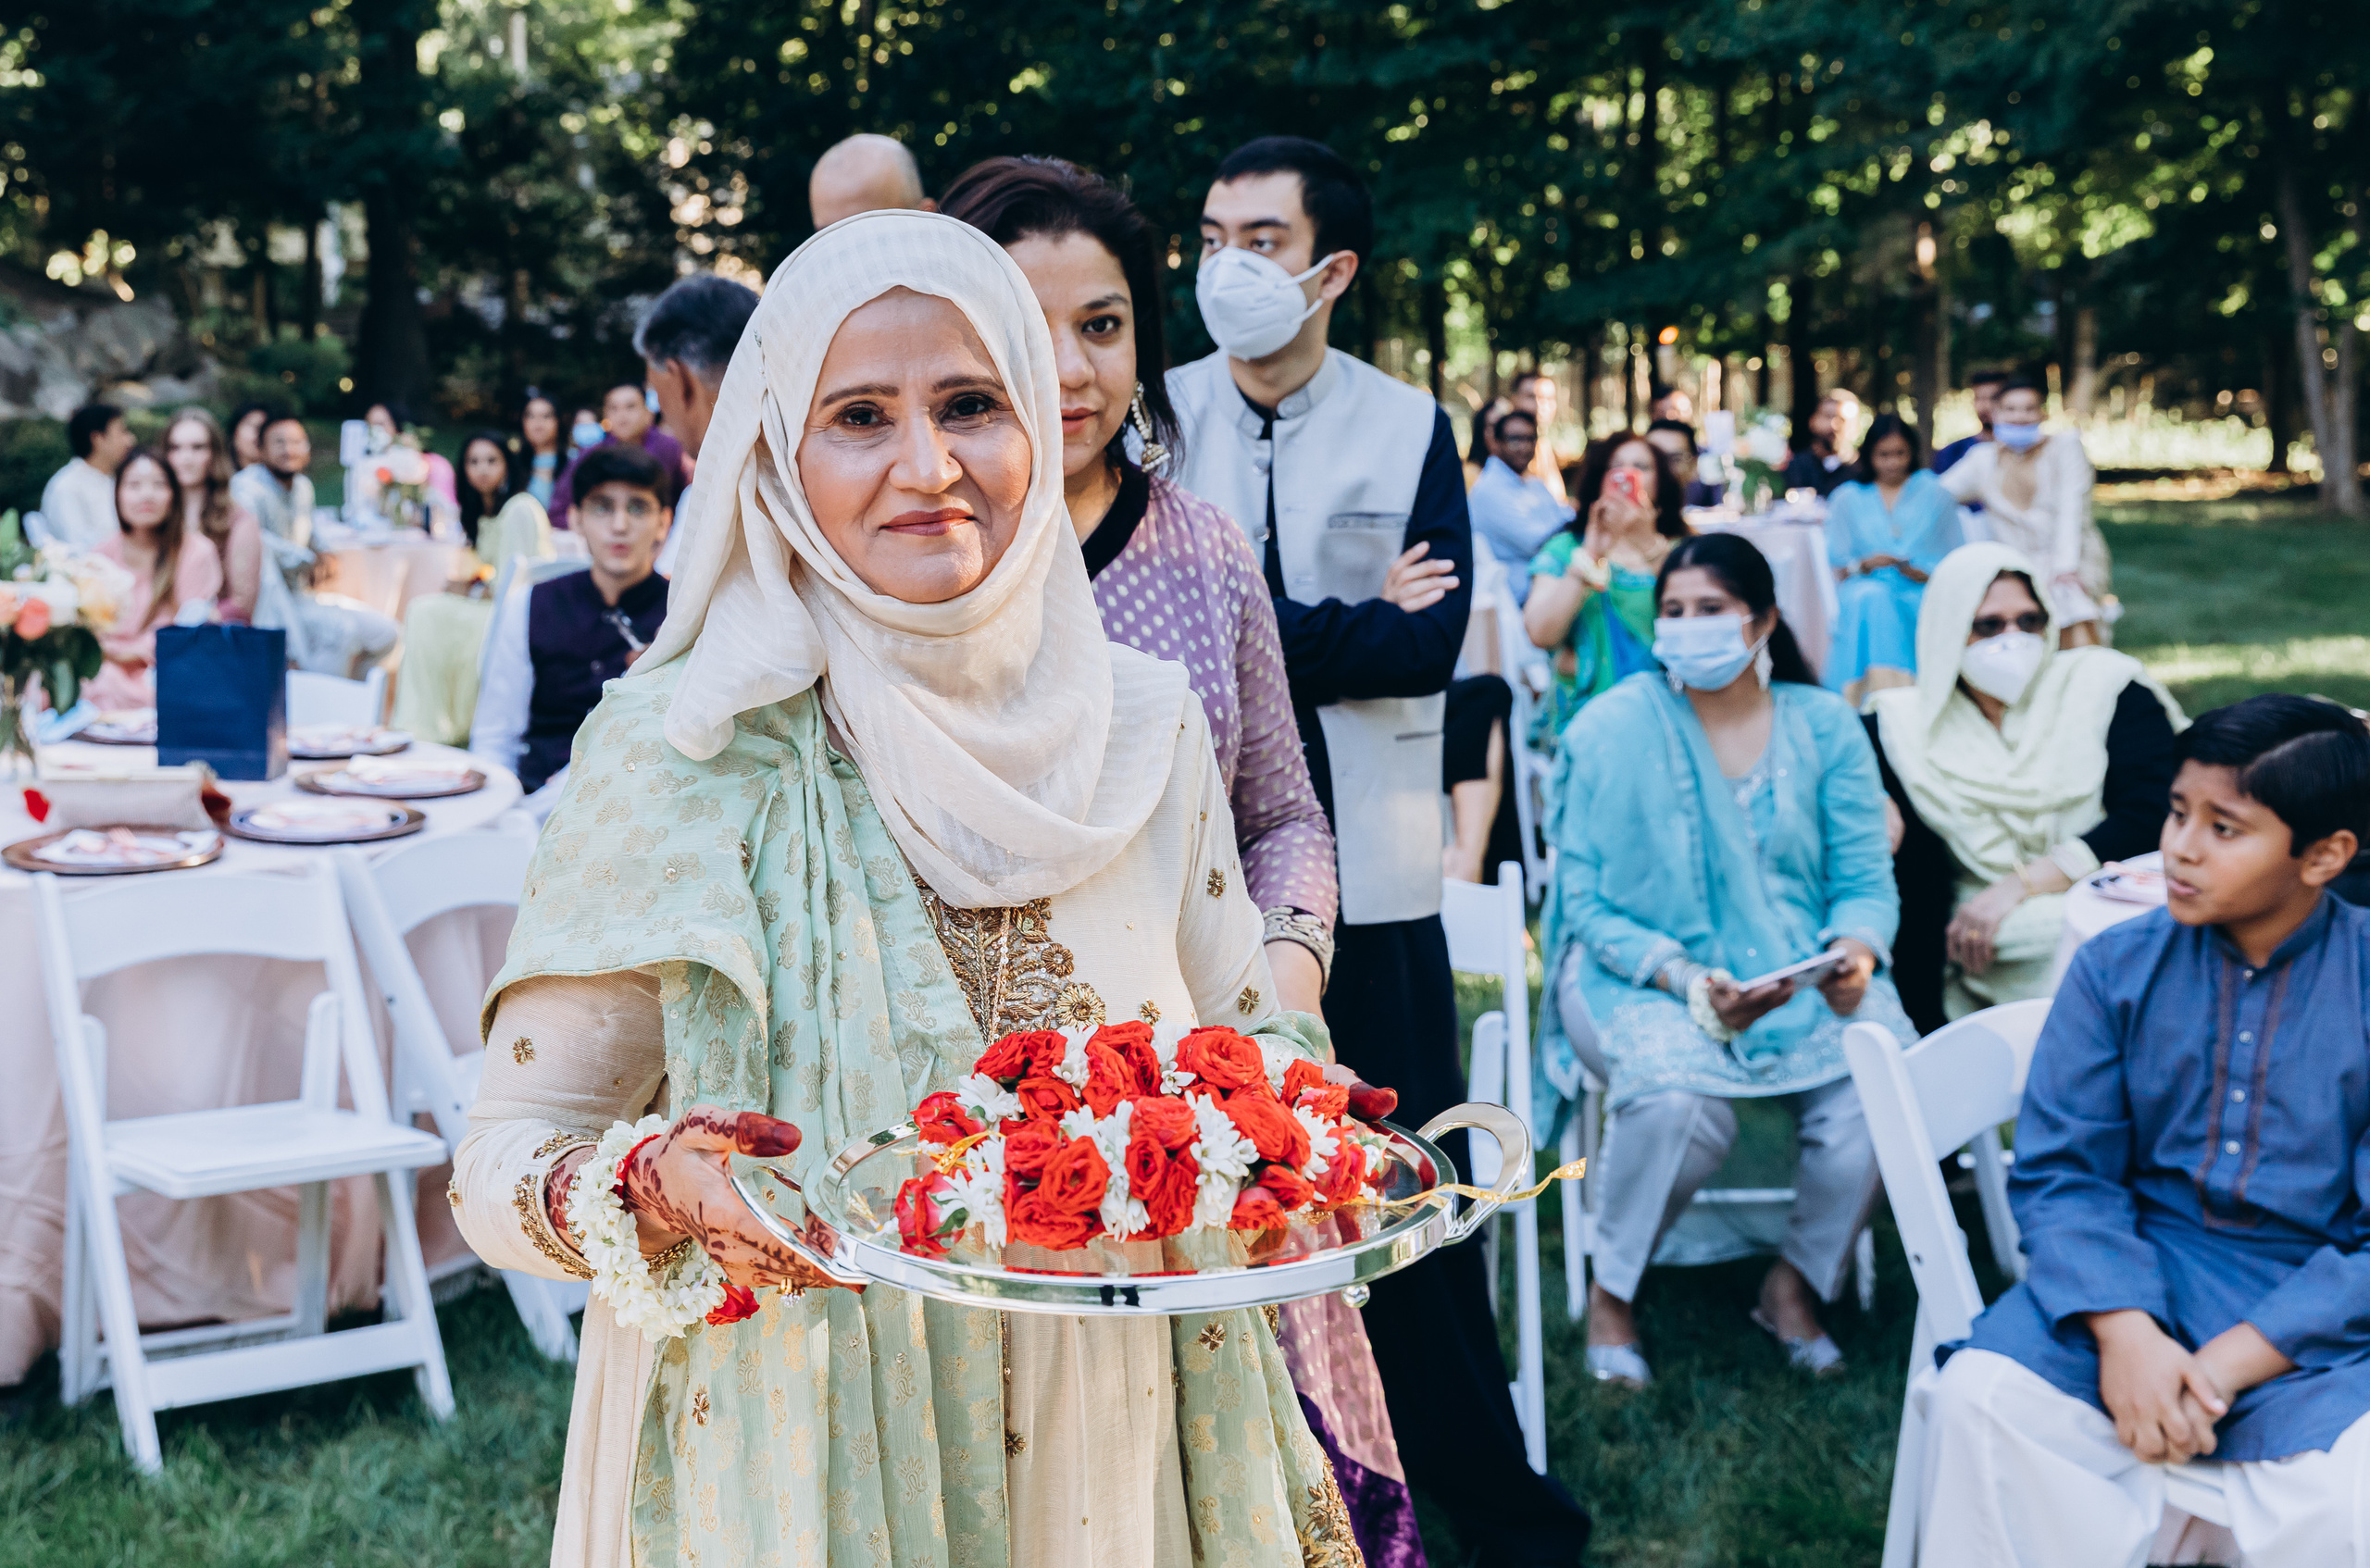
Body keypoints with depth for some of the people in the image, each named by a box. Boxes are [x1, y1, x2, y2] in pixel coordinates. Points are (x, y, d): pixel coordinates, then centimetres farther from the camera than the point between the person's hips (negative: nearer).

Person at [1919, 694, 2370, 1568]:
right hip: (2134, 1287, 2)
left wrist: (2229, 1363, -19)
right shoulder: (2117, 967, 1)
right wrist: (2123, 1333, -20)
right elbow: (2061, 1170, -2)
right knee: (1978, 1397, -25)